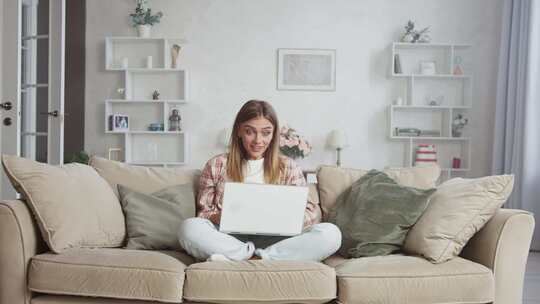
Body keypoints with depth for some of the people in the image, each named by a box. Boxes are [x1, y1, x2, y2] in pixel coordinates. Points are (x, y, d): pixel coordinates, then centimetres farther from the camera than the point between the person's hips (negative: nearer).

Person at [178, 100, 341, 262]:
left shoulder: (288, 167, 13)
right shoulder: (216, 165, 11)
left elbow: (312, 212, 8)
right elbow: (203, 213, 10)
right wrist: (219, 217, -13)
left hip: (275, 240, 2)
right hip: (231, 239, -1)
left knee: (330, 233, -27)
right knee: (189, 227, -30)